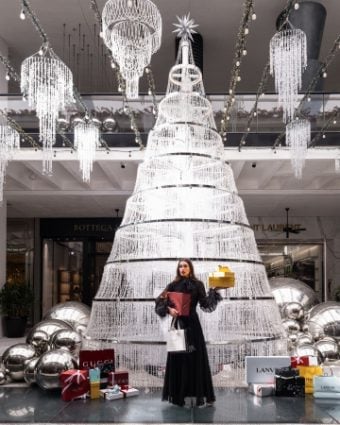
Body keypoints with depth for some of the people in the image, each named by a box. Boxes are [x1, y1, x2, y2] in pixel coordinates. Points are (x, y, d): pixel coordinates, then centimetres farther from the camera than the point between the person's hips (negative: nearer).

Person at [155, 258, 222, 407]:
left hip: (192, 324, -1)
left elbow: (205, 304, -3)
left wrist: (213, 292, -14)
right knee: (178, 358, 1)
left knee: (196, 357, -3)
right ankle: (178, 395, 6)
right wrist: (169, 309, -17)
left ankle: (199, 394, 1)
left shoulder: (198, 285, 5)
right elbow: (160, 301, 0)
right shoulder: (173, 285, 7)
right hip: (177, 323, 1)